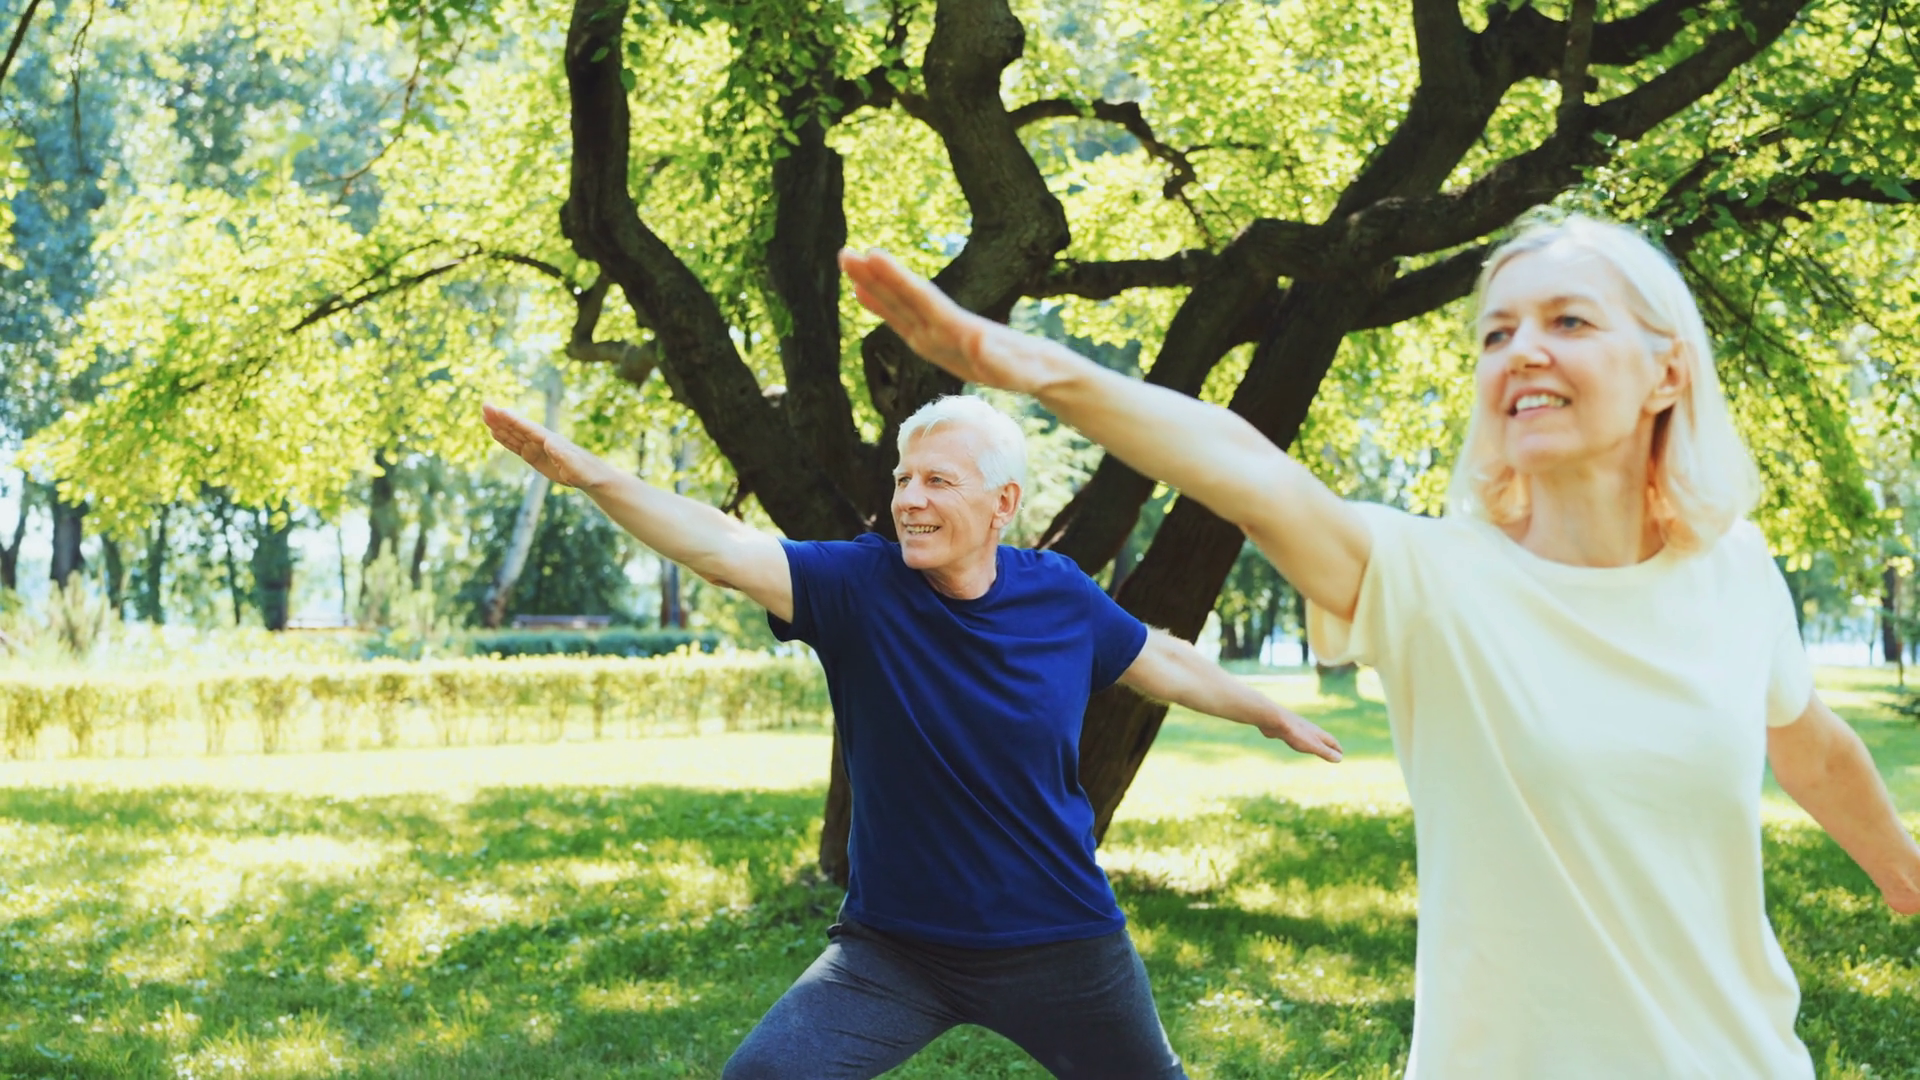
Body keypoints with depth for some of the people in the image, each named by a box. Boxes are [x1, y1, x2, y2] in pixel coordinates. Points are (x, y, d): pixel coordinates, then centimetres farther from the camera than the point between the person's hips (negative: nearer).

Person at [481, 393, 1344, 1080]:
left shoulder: (1060, 597, -8)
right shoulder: (860, 585, -14)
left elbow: (1162, 662, 11)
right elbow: (723, 548, -28)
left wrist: (1271, 716, 26)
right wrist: (587, 473, -42)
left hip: (1060, 942, 1)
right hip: (893, 949, -1)